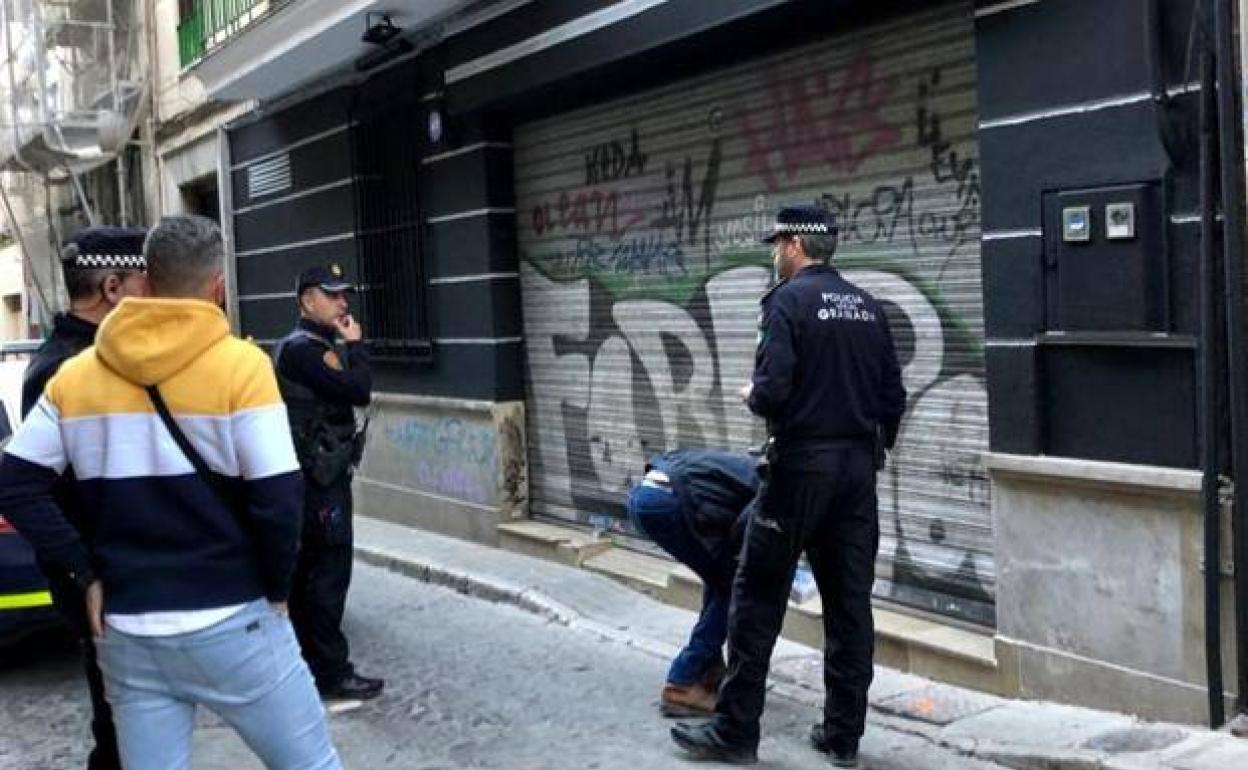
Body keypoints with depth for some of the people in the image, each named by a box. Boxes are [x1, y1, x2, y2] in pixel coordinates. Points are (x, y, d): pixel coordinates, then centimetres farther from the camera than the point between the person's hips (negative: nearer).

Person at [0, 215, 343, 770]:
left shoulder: (74, 376, 4)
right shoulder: (240, 365, -10)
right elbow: (277, 500, -16)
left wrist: (86, 573, 4)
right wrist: (277, 590, -2)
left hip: (124, 632, 5)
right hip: (230, 624, -4)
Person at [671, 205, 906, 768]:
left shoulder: (789, 300, -10)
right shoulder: (868, 307, 10)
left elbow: (771, 389, -19)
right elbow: (893, 398, 10)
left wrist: (753, 396, 2)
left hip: (801, 467, -6)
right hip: (858, 469, 7)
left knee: (757, 601, 3)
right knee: (850, 605, 10)